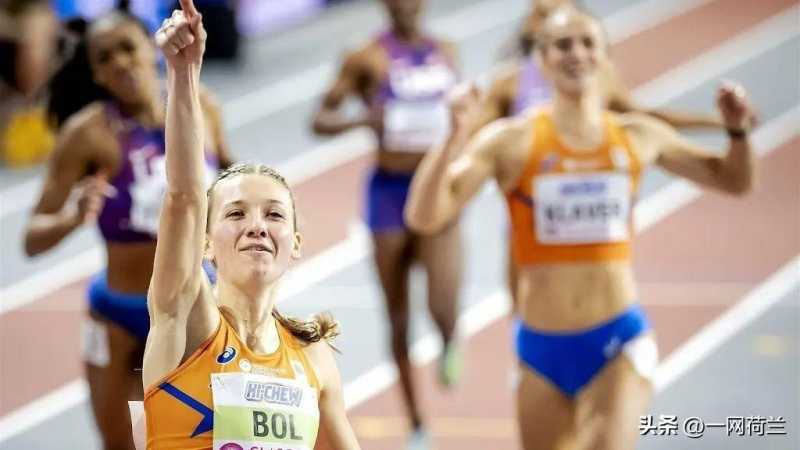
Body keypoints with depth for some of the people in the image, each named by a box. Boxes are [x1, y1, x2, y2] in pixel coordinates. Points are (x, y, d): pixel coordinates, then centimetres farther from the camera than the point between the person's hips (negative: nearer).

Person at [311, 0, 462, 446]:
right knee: (399, 321, 6)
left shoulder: (445, 53, 6)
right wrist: (364, 118, -21)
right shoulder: (369, 58, -4)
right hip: (389, 190, -1)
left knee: (444, 306, -18)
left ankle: (450, 345, 20)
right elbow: (321, 119, -4)